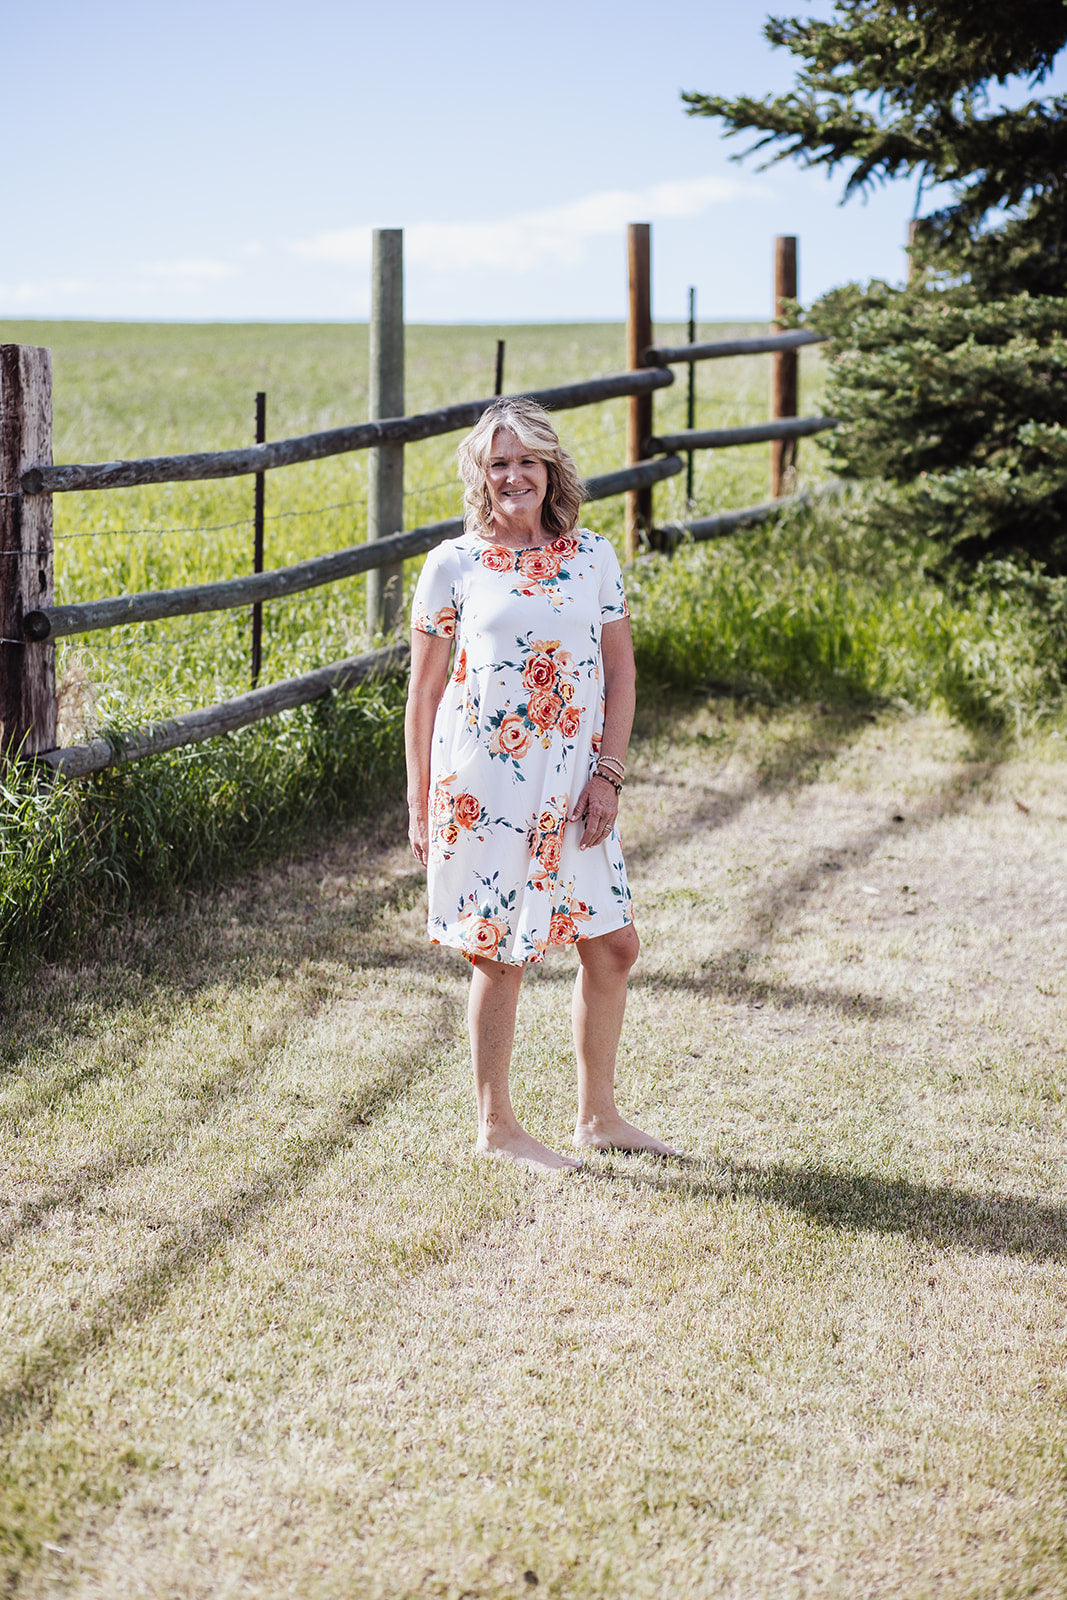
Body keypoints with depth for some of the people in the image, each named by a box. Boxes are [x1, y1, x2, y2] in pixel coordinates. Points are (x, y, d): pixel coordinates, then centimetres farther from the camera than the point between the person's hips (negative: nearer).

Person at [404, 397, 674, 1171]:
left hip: (573, 787, 4)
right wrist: (420, 805, -1)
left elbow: (620, 673, 7)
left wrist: (608, 777, -4)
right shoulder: (452, 565, -2)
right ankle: (496, 1126, 18)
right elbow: (425, 692, 0)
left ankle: (598, 1114, 24)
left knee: (614, 945, 8)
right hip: (485, 786, -4)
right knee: (503, 955, 2)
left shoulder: (594, 557, 6)